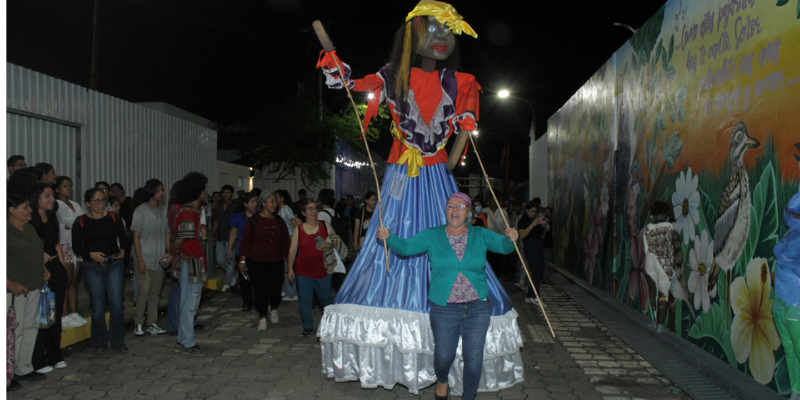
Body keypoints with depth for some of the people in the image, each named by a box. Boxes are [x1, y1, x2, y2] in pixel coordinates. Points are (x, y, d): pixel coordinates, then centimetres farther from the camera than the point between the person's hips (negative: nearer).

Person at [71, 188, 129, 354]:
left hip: (114, 265, 1)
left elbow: (124, 237, 11)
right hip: (92, 267, -1)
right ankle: (99, 342, 20)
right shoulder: (80, 222, 1)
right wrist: (91, 254, -18)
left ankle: (118, 341, 10)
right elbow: (76, 247, -1)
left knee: (116, 304, -3)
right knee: (98, 306, 4)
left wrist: (122, 250, -9)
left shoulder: (113, 218, 7)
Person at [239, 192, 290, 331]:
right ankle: (262, 318, 11)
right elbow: (245, 240, 0)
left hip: (276, 261, 2)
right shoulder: (253, 221, 0)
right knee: (260, 290, -3)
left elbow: (285, 241, 11)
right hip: (256, 261, -2)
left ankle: (273, 309, 32)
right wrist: (242, 259, -4)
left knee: (275, 288, 1)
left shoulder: (279, 221, 9)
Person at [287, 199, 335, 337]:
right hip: (303, 271, 0)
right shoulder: (298, 230, 5)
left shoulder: (325, 225, 5)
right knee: (304, 299, 1)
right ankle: (307, 327, 12)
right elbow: (292, 249, 4)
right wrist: (290, 268, -1)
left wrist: (327, 245, -13)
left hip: (322, 268, 0)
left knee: (325, 298, 9)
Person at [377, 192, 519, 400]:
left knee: (474, 358, 6)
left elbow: (503, 246, -3)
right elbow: (405, 246, -5)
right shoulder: (432, 236, 2)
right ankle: (442, 381, 42)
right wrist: (388, 238, -24)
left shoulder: (480, 235, 4)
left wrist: (511, 238, -26)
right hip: (444, 309, -1)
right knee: (444, 356, 7)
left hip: (478, 307, 1)